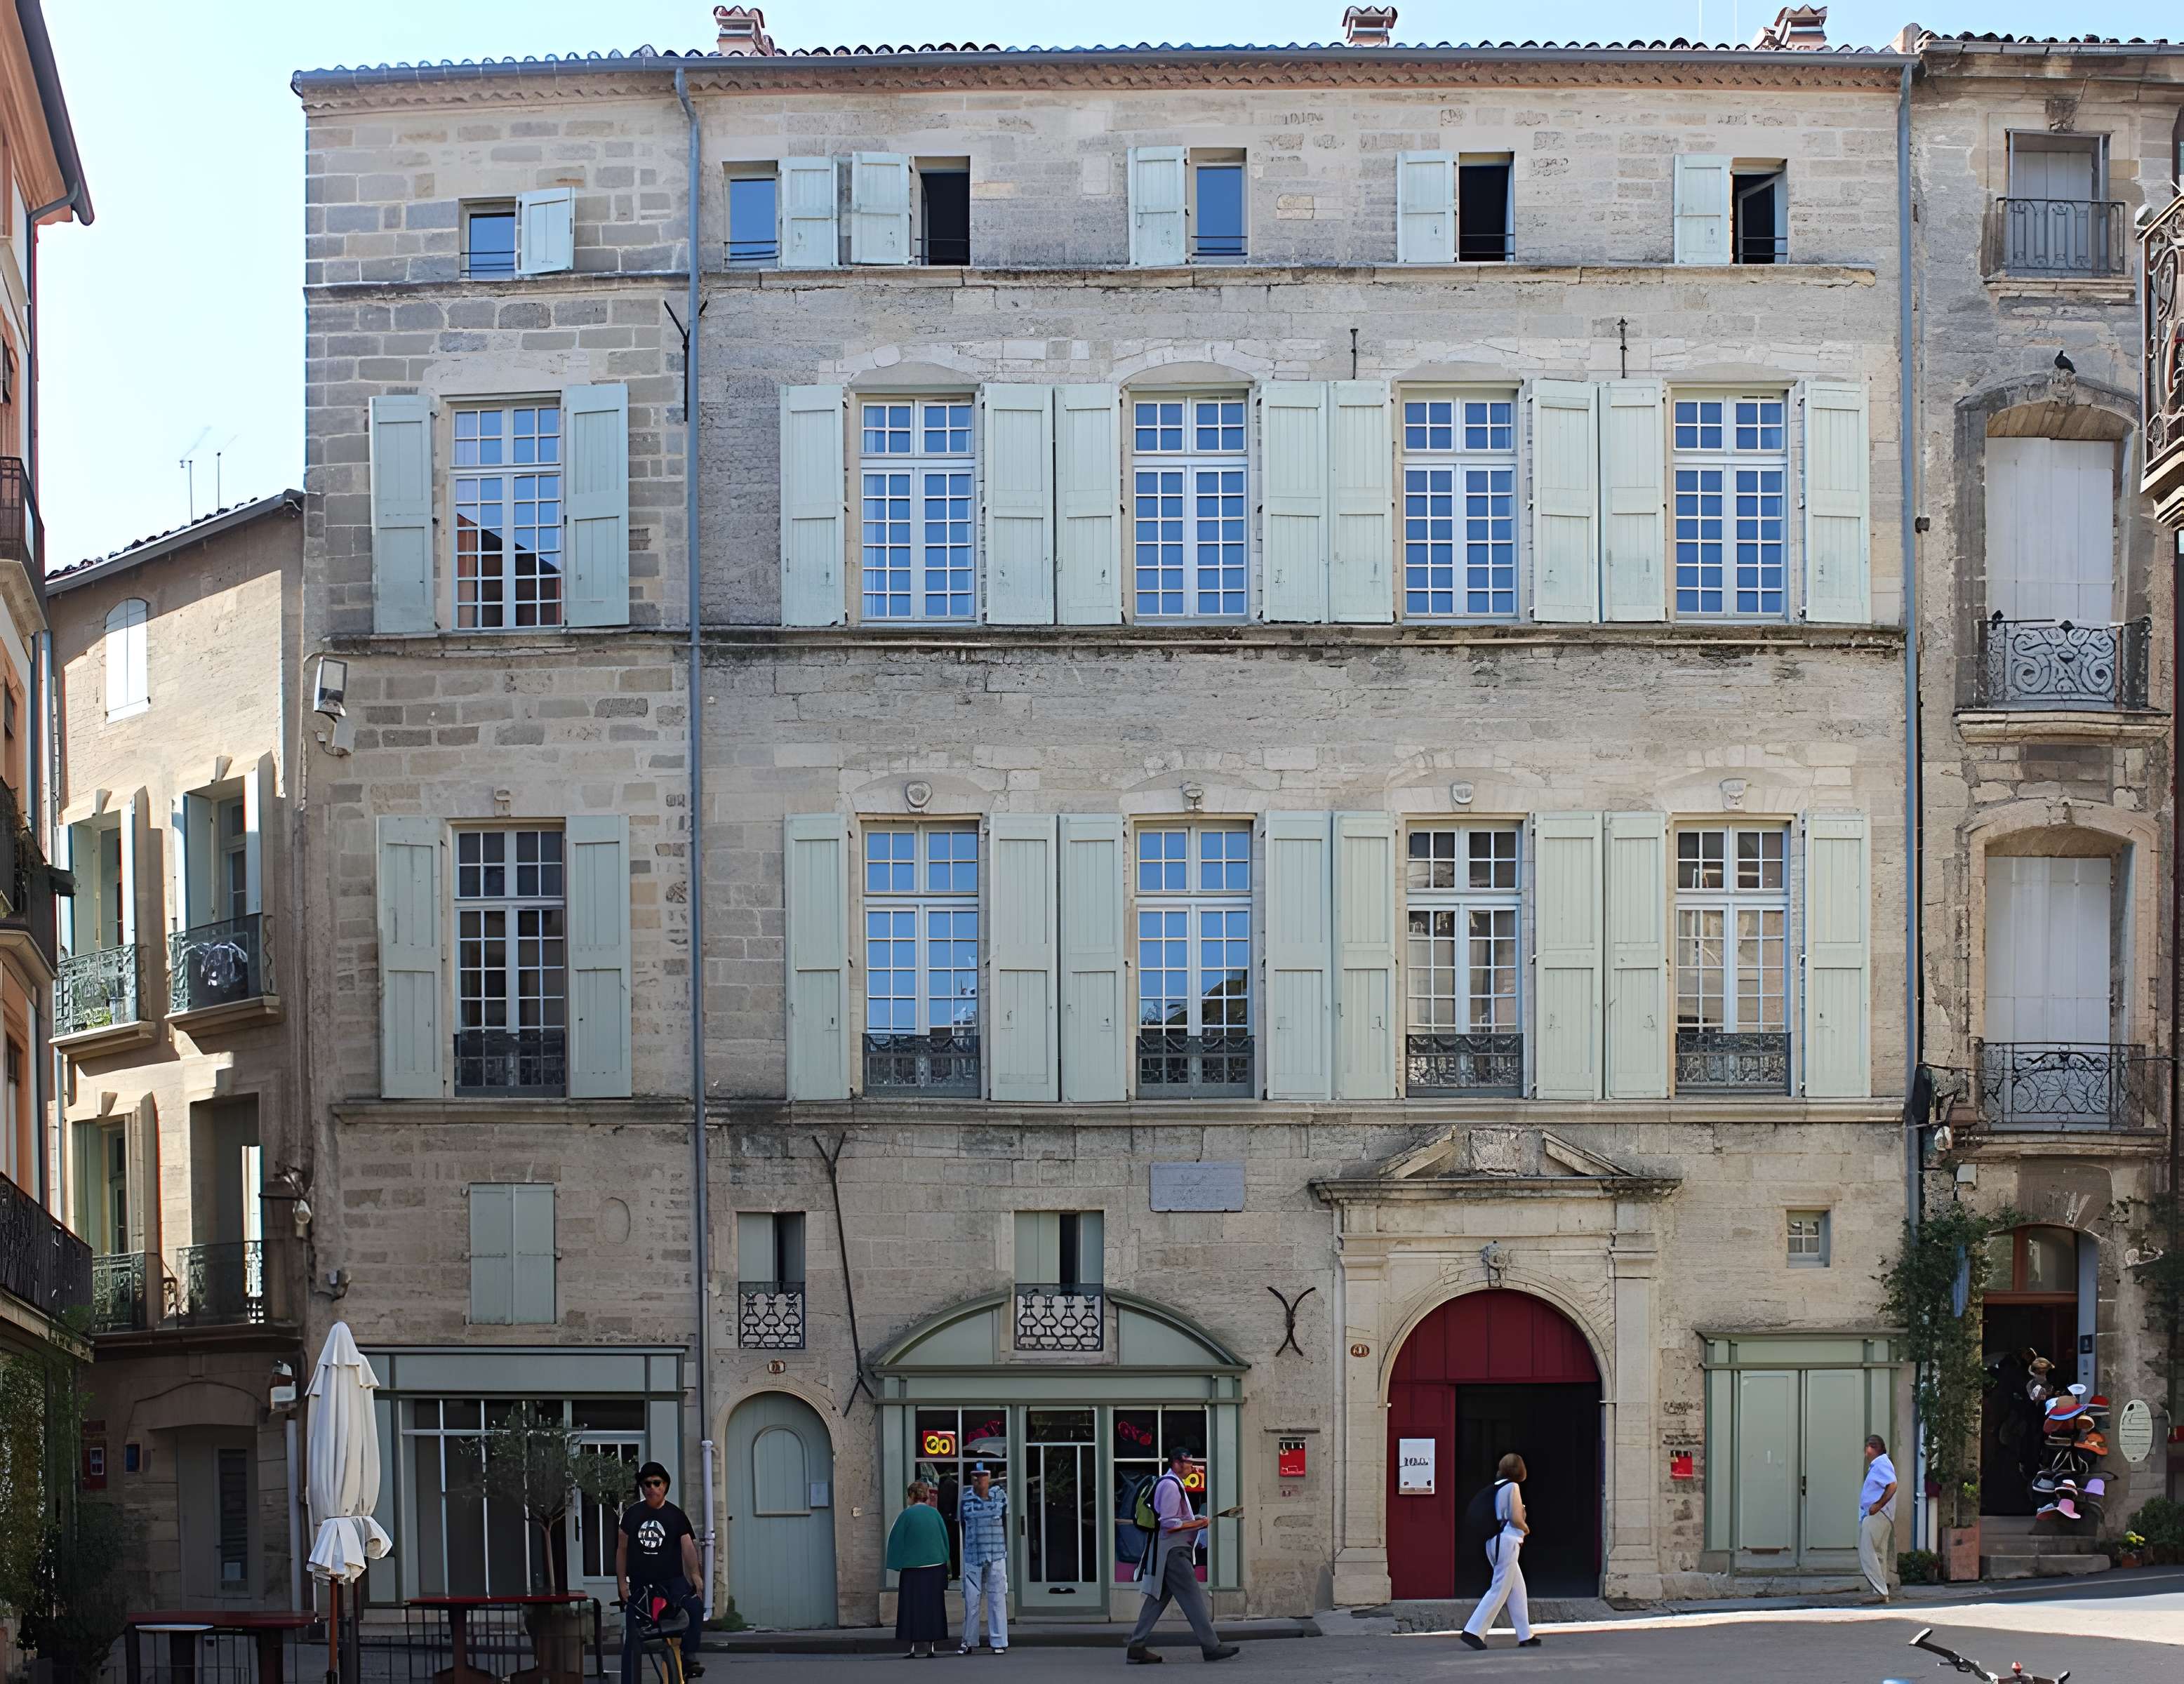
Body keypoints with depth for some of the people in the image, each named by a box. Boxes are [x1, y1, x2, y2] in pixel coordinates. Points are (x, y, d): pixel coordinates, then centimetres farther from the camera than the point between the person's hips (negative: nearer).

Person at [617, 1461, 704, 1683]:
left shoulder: (676, 1516, 0)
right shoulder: (632, 1514, 4)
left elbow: (688, 1547, -10)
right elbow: (622, 1549, 9)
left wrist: (695, 1574, -26)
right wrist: (622, 1582, 1)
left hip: (671, 1580, -2)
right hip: (640, 1584, 2)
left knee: (695, 1605, -31)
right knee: (632, 1642, -3)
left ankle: (689, 1657, -19)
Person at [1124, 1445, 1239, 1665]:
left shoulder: (1171, 1484, 20)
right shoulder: (1170, 1486, -14)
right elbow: (1169, 1523, -20)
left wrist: (1194, 1522, 14)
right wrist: (1198, 1524, -13)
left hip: (1173, 1551, 11)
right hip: (1173, 1552, -11)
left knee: (1158, 1598, 8)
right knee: (1192, 1597, -9)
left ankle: (1137, 1648, 7)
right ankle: (1210, 1645, -8)